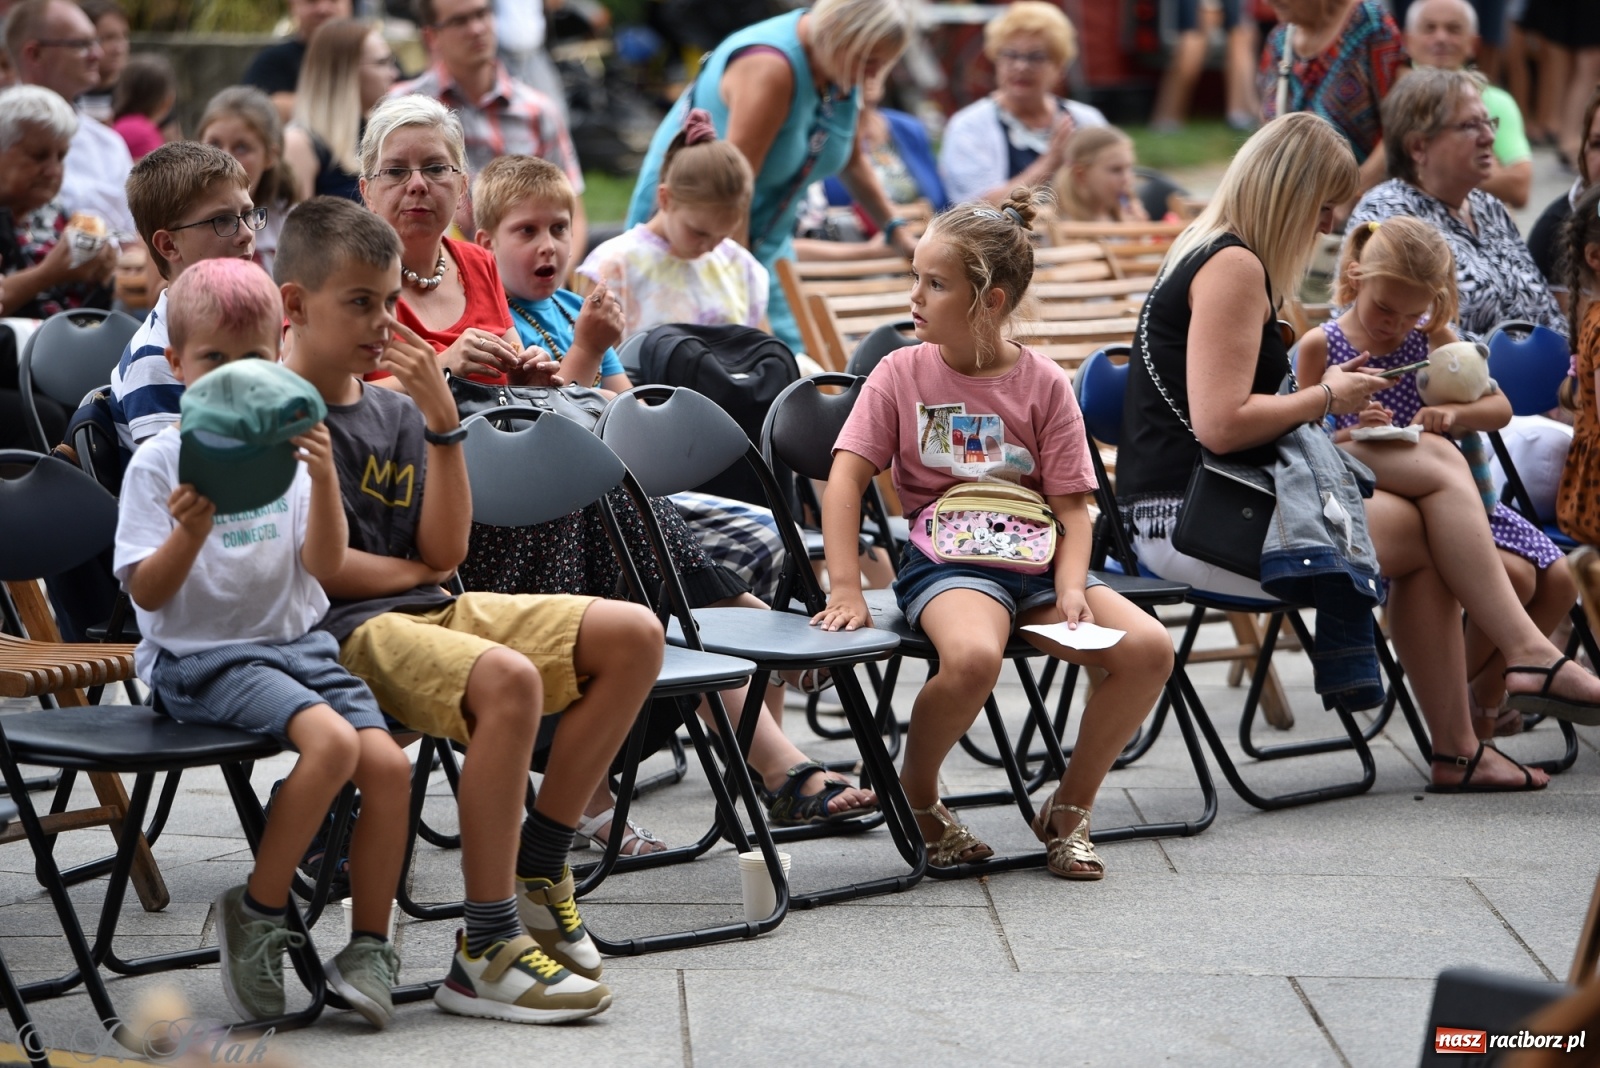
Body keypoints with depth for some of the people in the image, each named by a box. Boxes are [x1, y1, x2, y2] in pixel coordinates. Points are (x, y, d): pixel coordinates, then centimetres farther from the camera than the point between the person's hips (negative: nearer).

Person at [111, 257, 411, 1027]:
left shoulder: (291, 448, 7)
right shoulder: (160, 463, -4)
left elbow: (326, 567, -3)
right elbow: (147, 593, -9)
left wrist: (324, 480, -18)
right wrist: (189, 534, -28)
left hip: (295, 642, 5)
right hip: (201, 657, -5)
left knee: (389, 762, -16)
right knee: (331, 740, -29)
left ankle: (367, 947, -2)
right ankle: (258, 911, -12)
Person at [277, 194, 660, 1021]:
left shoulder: (392, 409, 16)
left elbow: (444, 549, 5)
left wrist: (442, 420, -2)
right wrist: (412, 569, 1)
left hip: (424, 610, 9)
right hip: (340, 634, -8)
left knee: (633, 636, -2)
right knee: (507, 680, -36)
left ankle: (534, 870, 3)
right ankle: (486, 951, -28)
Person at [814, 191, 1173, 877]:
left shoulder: (1043, 383, 4)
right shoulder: (901, 373, 3)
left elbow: (1071, 505, 2)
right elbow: (846, 479, -2)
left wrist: (1071, 589, -15)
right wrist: (844, 589, -12)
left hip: (1036, 561, 3)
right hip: (944, 561, -3)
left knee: (1148, 649, -19)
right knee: (973, 656, -36)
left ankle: (1068, 808, 2)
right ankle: (916, 797, -6)